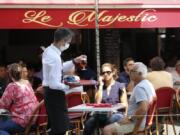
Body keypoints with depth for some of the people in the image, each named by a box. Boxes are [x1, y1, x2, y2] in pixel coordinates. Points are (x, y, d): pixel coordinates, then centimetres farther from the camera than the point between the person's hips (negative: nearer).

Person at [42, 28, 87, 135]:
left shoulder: (49, 50, 5)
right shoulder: (55, 57, -25)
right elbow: (53, 84, -28)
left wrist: (74, 61, 12)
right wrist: (68, 87, -22)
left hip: (51, 93, 11)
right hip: (55, 94, -11)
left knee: (57, 126, 19)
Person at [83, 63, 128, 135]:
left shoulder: (120, 86, 8)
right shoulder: (100, 86, 17)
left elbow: (124, 104, 2)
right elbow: (97, 102, 1)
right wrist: (101, 85, 2)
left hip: (116, 113, -2)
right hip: (102, 114, 2)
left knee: (111, 120, -40)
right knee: (89, 123, -30)